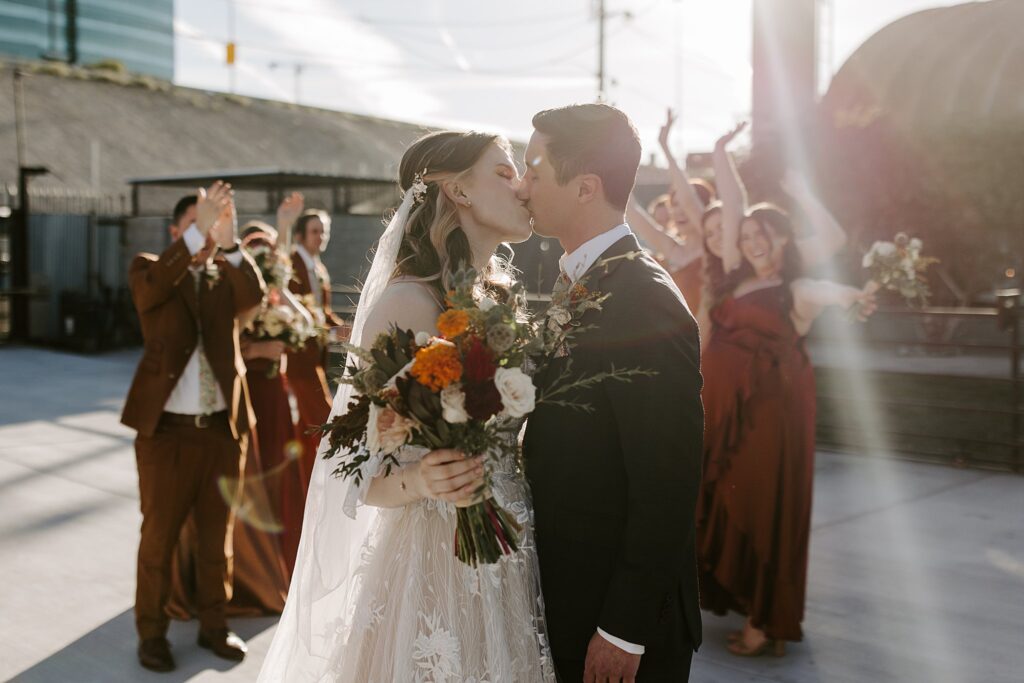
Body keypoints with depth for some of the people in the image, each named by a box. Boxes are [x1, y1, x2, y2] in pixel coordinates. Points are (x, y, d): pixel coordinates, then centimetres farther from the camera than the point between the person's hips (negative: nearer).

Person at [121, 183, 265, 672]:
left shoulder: (227, 275, 8)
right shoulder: (148, 269, 2)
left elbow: (255, 296, -14)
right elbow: (153, 285, -22)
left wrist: (228, 242, -28)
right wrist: (198, 233, -32)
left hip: (223, 429, 3)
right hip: (166, 429, -2)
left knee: (217, 536, 12)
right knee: (159, 537, 6)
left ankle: (213, 625, 26)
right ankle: (151, 632, 20)